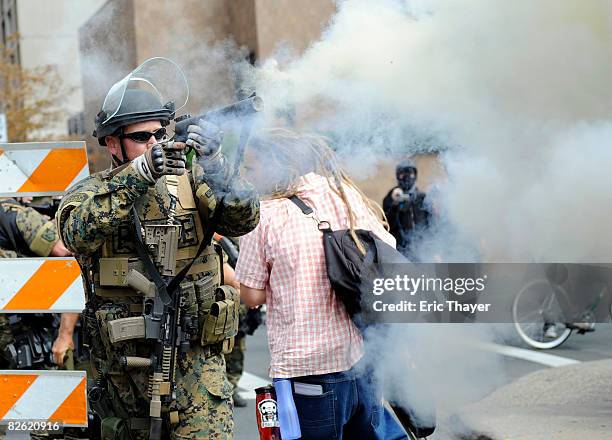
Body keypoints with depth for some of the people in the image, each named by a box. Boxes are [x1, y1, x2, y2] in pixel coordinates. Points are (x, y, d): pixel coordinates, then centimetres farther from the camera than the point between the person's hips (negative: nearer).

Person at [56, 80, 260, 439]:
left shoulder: (190, 183, 4)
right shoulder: (89, 193, 1)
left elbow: (243, 218, -11)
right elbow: (78, 232, -23)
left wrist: (215, 164, -28)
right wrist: (139, 174, -33)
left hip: (195, 359, 0)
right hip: (123, 365, 0)